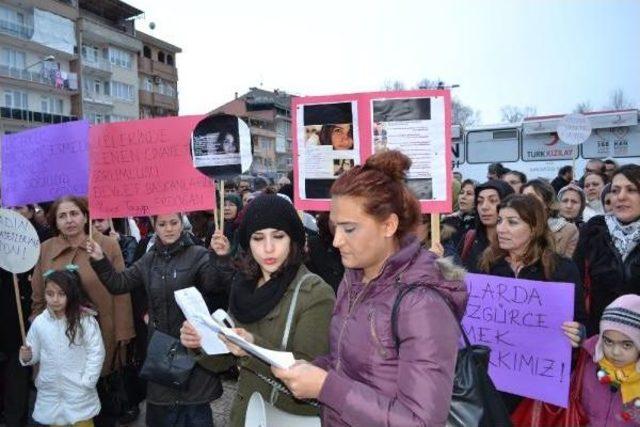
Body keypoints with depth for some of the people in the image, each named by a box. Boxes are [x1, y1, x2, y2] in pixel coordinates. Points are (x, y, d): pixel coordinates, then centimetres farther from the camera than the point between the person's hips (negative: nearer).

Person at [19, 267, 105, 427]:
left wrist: (87, 382, -13)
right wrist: (27, 357, -15)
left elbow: (96, 352, -12)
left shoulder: (85, 319, -15)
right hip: (50, 389, 3)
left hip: (79, 389, -3)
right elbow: (35, 352, 6)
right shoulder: (39, 322, -4)